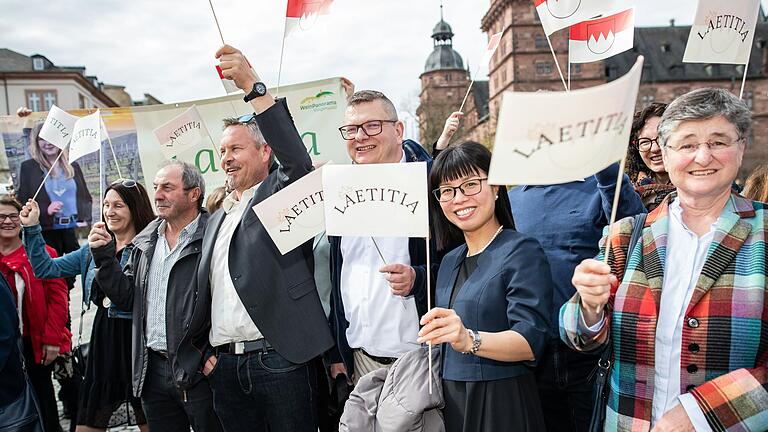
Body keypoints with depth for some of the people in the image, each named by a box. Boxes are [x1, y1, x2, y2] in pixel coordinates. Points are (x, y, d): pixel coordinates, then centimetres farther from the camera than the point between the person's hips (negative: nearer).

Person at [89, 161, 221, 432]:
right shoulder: (146, 242, 11)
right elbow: (126, 298, 12)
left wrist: (215, 352, -19)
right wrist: (105, 257, 1)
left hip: (199, 370, -6)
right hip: (153, 370, 6)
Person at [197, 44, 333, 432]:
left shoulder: (281, 192, 0)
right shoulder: (216, 219, 18)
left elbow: (298, 159, -23)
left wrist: (253, 86, -27)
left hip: (279, 358, -6)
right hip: (225, 364, 6)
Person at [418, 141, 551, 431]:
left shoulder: (522, 252, -12)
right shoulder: (450, 261, 10)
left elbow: (531, 342, -22)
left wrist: (469, 340, -37)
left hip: (502, 405, -6)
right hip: (450, 402, 6)